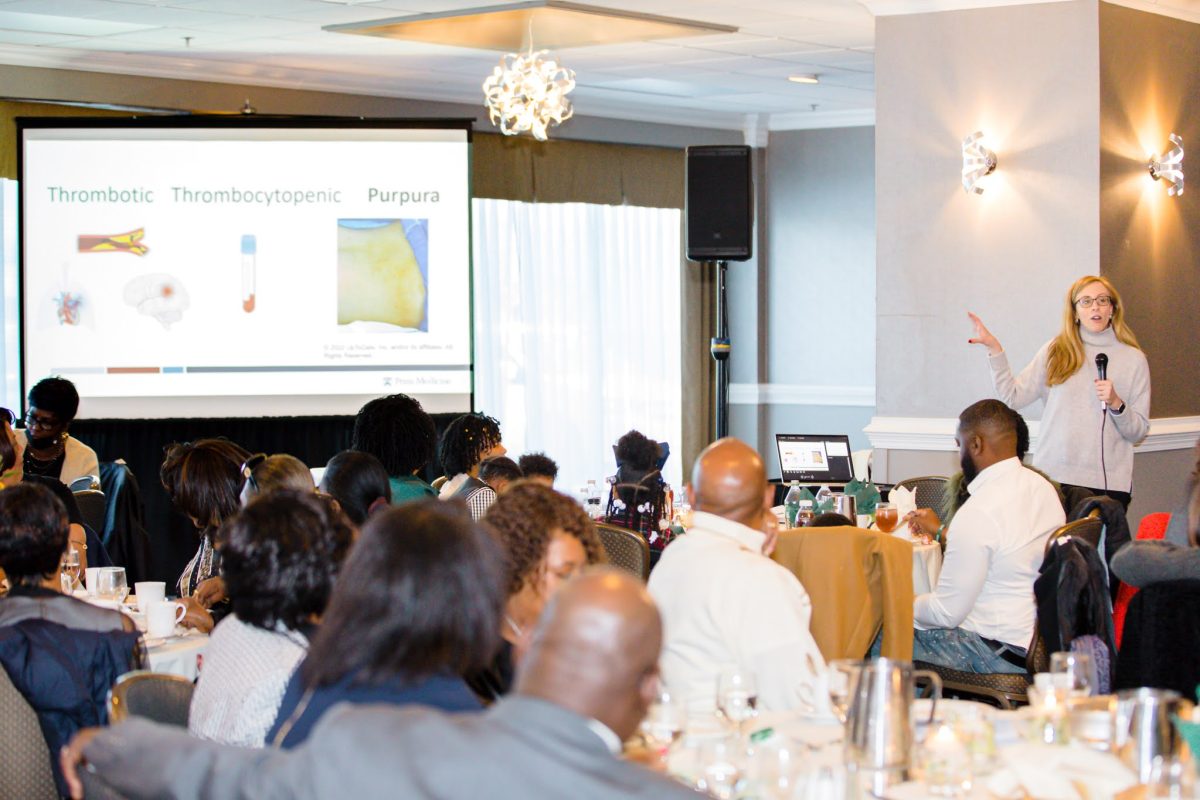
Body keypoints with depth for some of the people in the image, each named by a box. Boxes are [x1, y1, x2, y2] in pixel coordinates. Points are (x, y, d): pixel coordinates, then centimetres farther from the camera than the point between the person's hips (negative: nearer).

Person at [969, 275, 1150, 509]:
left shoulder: (1133, 359, 7)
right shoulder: (1055, 351, 10)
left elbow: (1139, 432, 7)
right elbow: (1013, 397, 4)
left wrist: (1116, 404, -11)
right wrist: (994, 349, -1)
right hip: (1054, 474, 1)